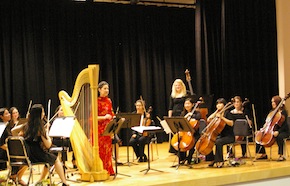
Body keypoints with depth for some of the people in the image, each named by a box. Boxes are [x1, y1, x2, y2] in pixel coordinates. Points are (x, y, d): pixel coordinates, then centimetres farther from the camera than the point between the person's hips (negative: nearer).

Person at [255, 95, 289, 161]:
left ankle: (281, 155, -29)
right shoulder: (271, 112, 11)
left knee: (279, 137, -41)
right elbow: (267, 123, 15)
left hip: (283, 131, -7)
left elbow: (284, 125, -15)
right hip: (272, 130, 7)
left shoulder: (283, 112, -8)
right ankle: (264, 154, 1)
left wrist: (278, 131, -30)